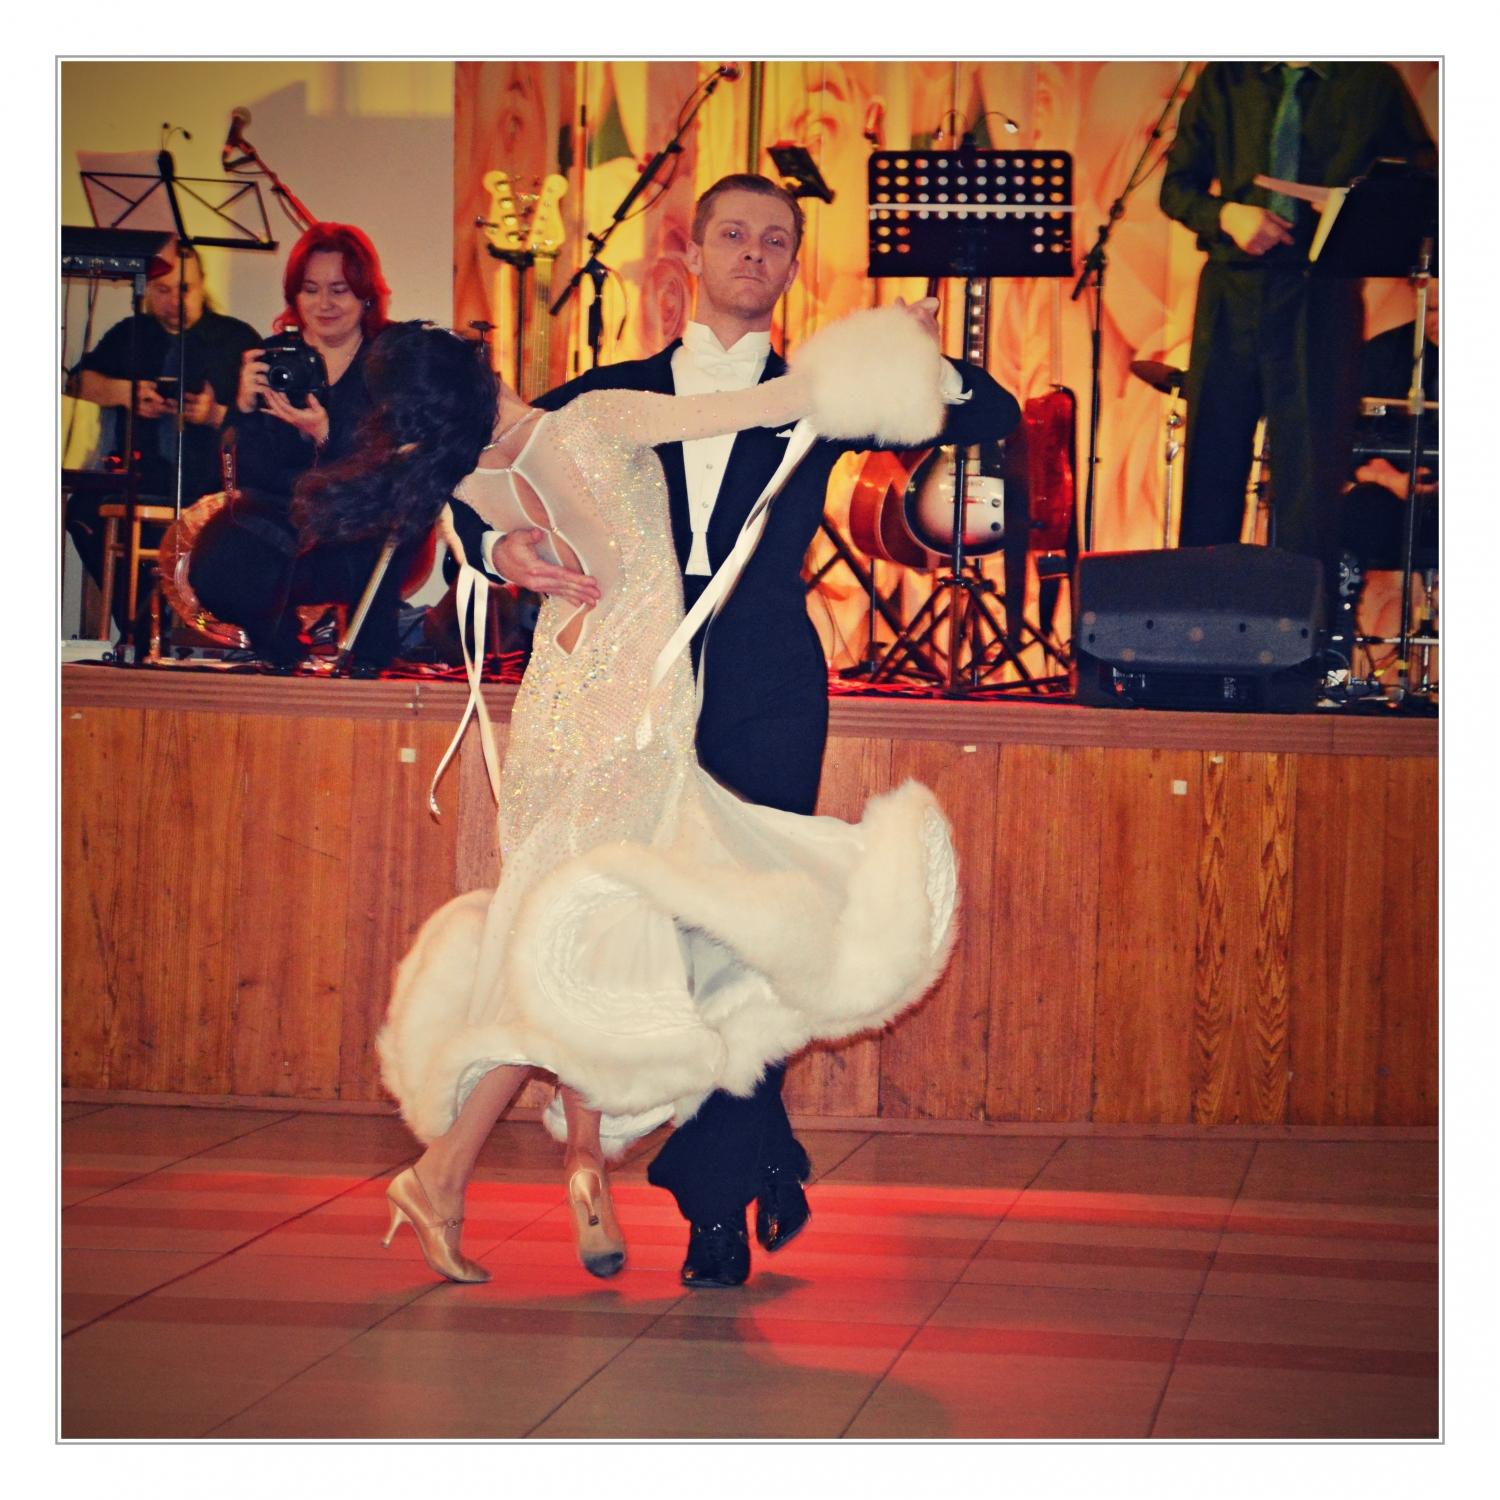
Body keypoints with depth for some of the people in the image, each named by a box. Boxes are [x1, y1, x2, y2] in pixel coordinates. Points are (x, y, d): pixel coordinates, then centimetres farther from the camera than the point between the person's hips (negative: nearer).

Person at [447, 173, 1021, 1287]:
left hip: (770, 699, -1)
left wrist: (928, 370, -14)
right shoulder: (612, 396, 16)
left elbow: (994, 420, 8)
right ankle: (770, 1167, 17)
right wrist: (505, 547, -12)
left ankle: (718, 1207, -4)